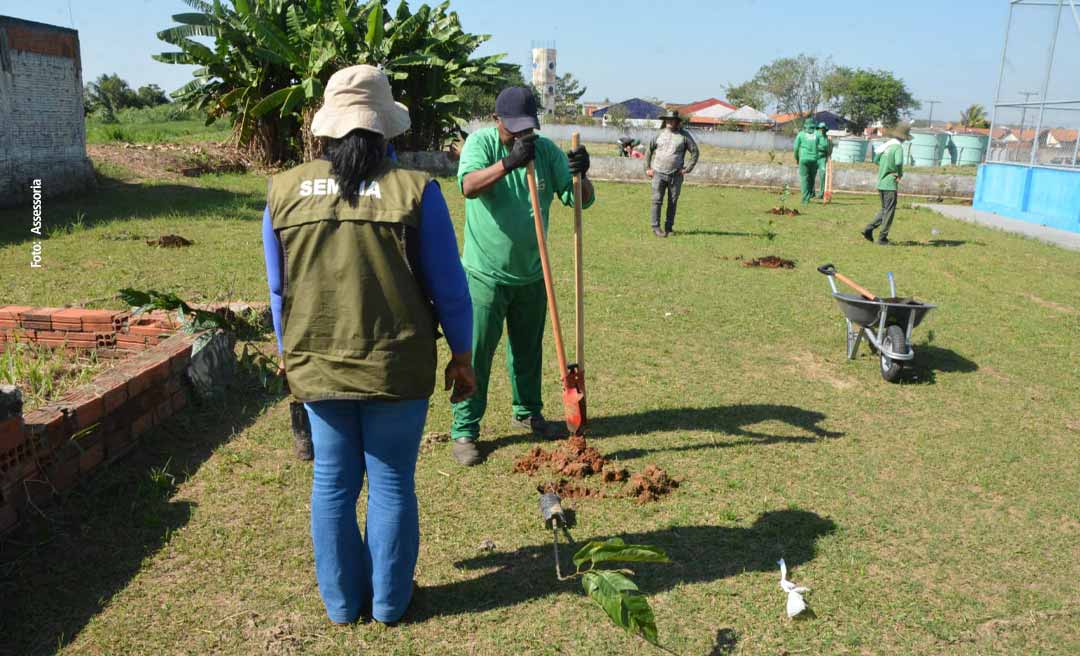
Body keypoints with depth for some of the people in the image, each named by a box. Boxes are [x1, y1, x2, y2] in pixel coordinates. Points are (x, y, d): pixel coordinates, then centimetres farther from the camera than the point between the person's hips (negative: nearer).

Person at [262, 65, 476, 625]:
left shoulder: (284, 190, -1)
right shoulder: (413, 189, -11)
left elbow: (278, 289, 7)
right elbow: (448, 287, -7)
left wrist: (288, 354, 20)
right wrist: (461, 357, 5)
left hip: (315, 366, 3)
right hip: (397, 369, -3)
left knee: (333, 484, 16)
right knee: (392, 484, 12)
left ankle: (341, 602, 30)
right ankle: (389, 602, 26)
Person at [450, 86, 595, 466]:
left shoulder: (546, 149, -1)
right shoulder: (481, 142, -10)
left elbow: (582, 200, -5)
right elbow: (469, 186, -30)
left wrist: (581, 174, -26)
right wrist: (509, 162, -44)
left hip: (531, 274, 4)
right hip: (485, 274, -4)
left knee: (528, 351, 18)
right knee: (475, 354, 0)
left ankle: (527, 414, 38)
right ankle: (464, 431, 12)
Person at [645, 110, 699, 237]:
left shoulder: (684, 135, 1)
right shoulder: (660, 134, 7)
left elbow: (695, 152, 4)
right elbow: (649, 150, 16)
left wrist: (687, 169, -2)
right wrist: (647, 168, 9)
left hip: (676, 175, 0)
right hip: (659, 173, 1)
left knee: (673, 203, 5)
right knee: (657, 200, -4)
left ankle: (669, 227, 14)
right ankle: (656, 227, 1)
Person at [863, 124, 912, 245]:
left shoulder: (886, 145, 9)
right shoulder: (898, 147, -14)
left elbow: (876, 159, 21)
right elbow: (898, 162, -31)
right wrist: (900, 174, -12)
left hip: (880, 183, 7)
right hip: (890, 184, -7)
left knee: (884, 210, 20)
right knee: (889, 212, 3)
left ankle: (869, 229, 9)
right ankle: (882, 237, 6)